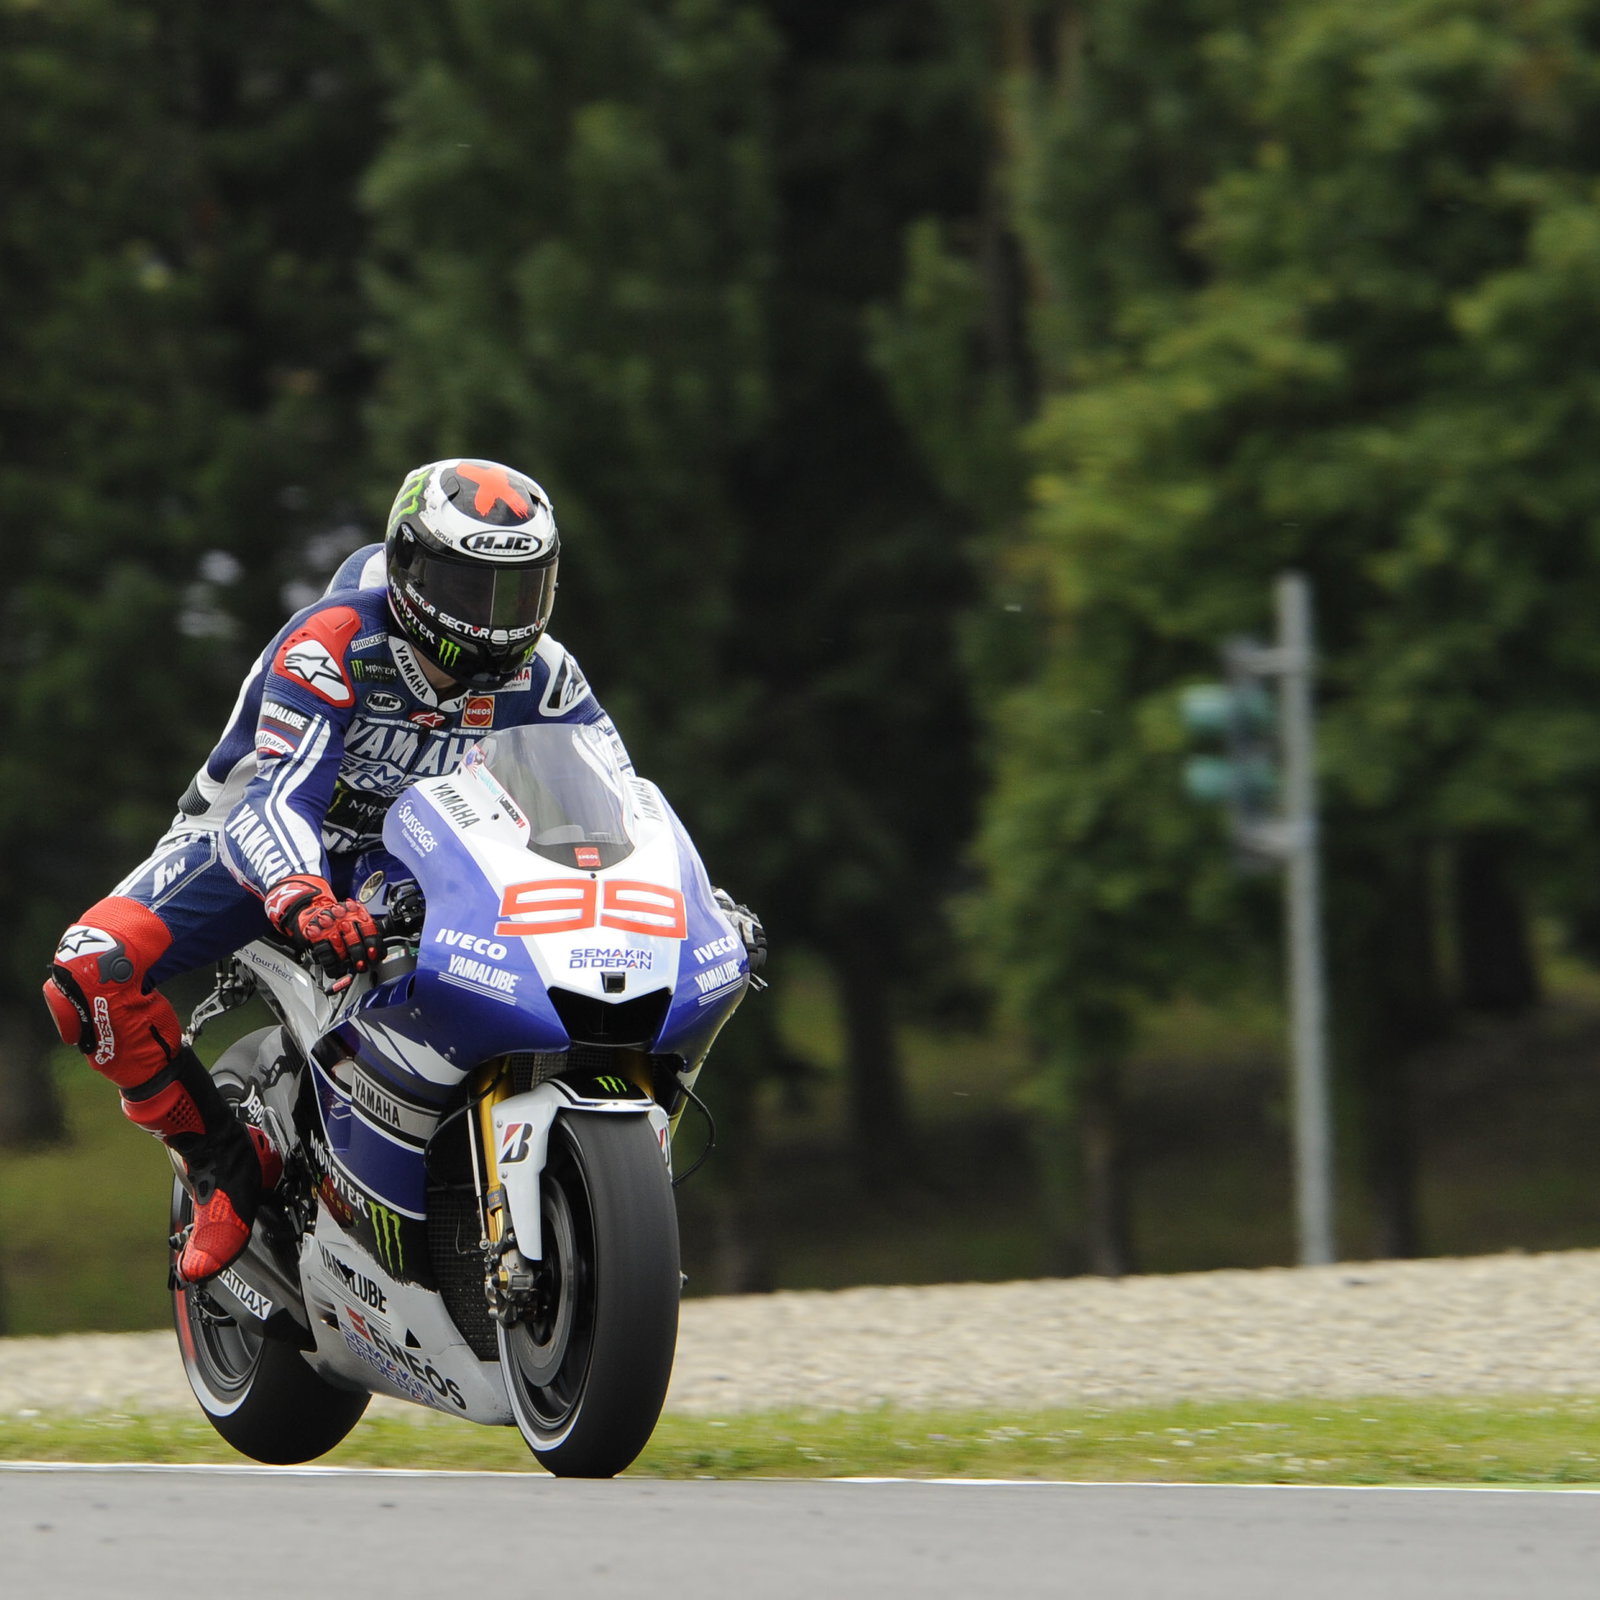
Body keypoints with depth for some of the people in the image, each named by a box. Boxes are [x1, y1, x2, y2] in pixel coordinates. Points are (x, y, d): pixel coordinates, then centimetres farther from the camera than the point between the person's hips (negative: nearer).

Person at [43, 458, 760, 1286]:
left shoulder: (537, 674, -13)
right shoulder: (328, 646, -28)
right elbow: (280, 798, -39)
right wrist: (304, 899, -61)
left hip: (409, 859, 3)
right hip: (260, 839, -3)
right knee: (91, 970, -28)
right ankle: (222, 1159, -11)